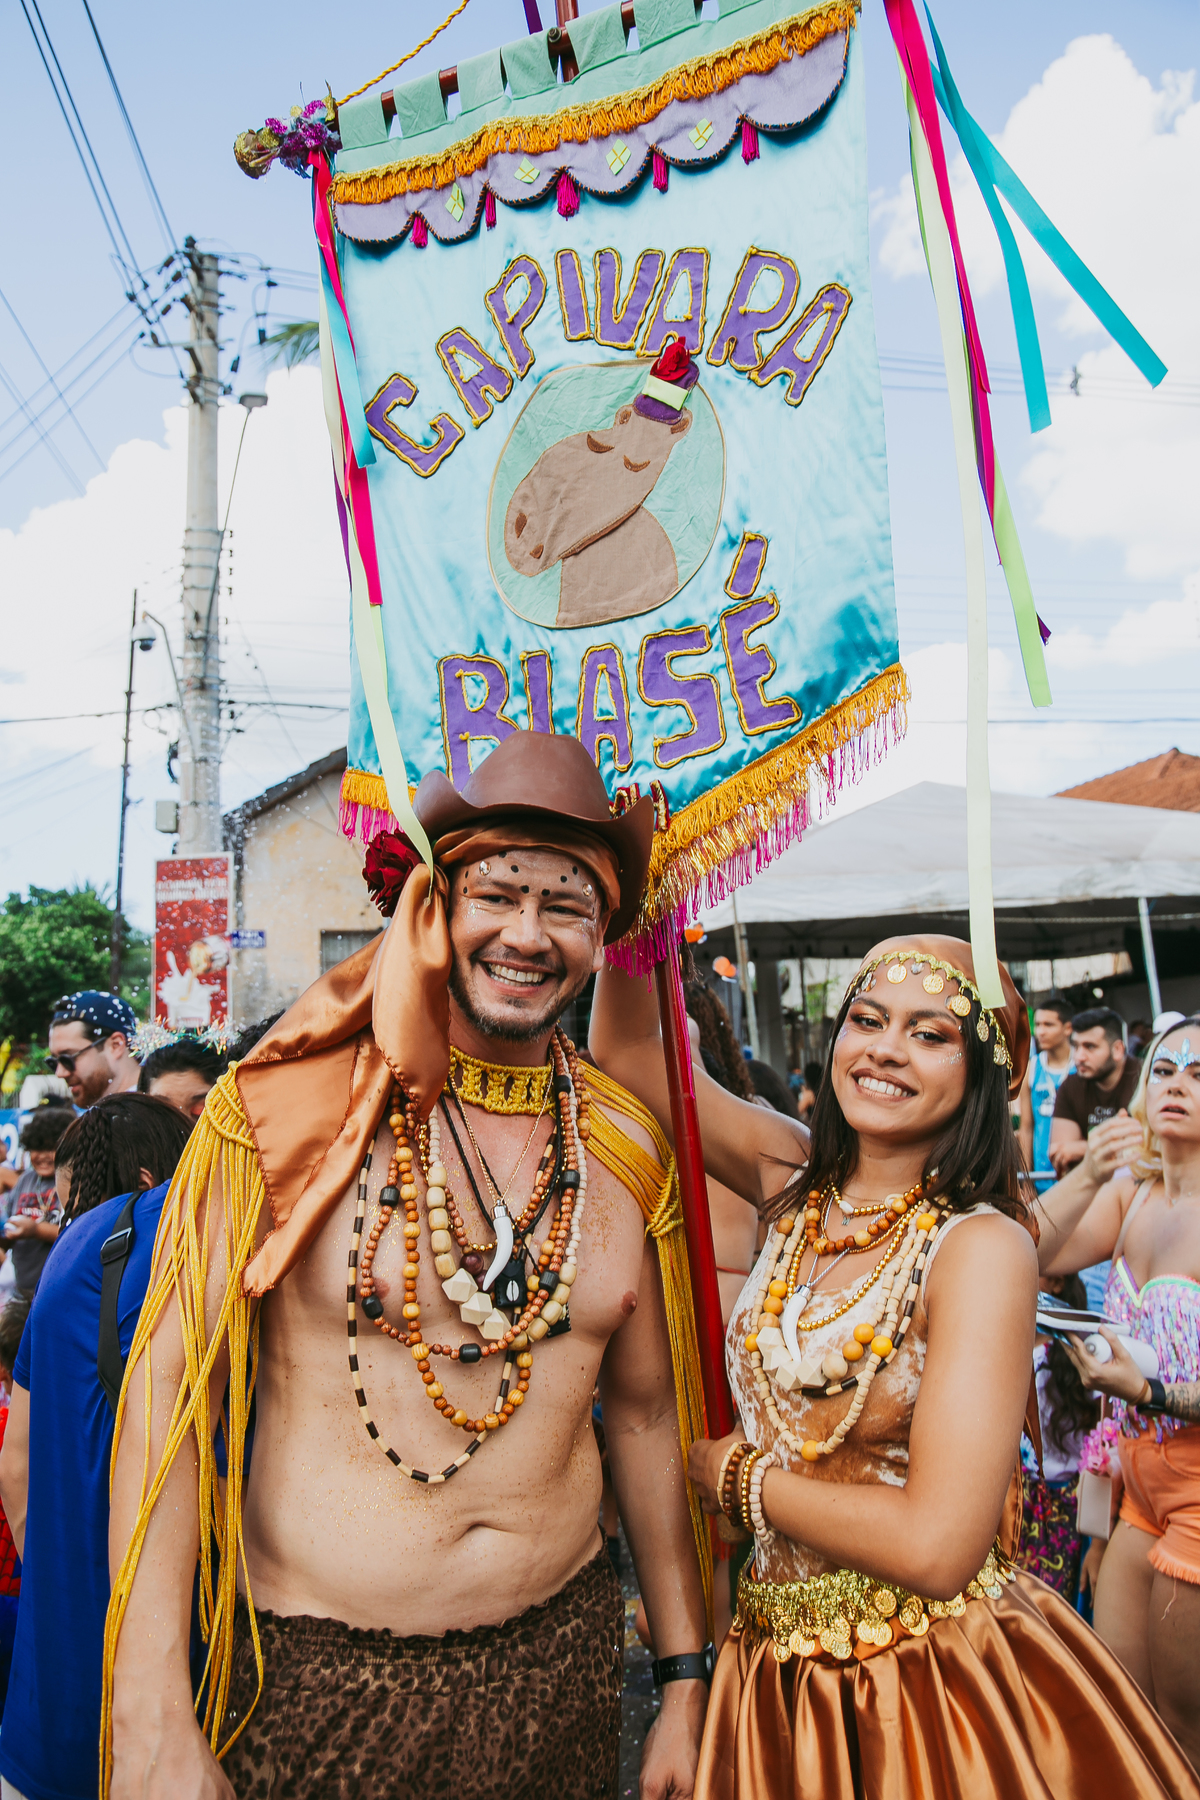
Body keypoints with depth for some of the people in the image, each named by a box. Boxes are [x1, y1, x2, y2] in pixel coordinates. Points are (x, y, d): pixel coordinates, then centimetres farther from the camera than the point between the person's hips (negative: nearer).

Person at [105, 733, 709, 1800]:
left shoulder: (626, 1150, -3)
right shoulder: (293, 1106, -14)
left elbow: (643, 1411, 5)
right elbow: (170, 1385, -13)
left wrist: (685, 1681, 9)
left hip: (560, 1659, 3)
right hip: (313, 1671, -3)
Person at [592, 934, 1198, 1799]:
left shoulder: (981, 1246, -21)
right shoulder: (796, 1183, -4)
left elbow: (937, 1549, -26)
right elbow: (626, 1050, 1)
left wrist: (735, 1474, -13)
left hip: (936, 1682, -5)